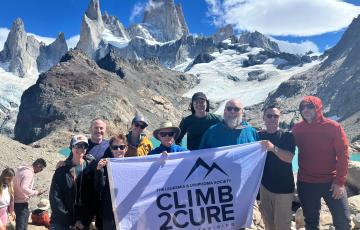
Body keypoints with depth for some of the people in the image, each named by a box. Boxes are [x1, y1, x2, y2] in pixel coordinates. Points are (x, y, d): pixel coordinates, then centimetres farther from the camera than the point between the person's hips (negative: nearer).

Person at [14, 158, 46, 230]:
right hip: (21, 202, -10)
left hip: (16, 200, 10)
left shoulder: (22, 169, 8)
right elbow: (24, 188, -32)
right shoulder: (29, 173, -22)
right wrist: (36, 192, -22)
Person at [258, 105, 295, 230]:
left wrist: (273, 148, -35)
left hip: (283, 187, -4)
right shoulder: (259, 136, 5)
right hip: (264, 185, 4)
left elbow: (289, 158, -19)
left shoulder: (287, 136, -5)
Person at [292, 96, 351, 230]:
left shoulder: (333, 127, -8)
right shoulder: (297, 129, -1)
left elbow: (343, 154, -9)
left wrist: (340, 181, -11)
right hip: (305, 183, 2)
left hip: (332, 182, -1)